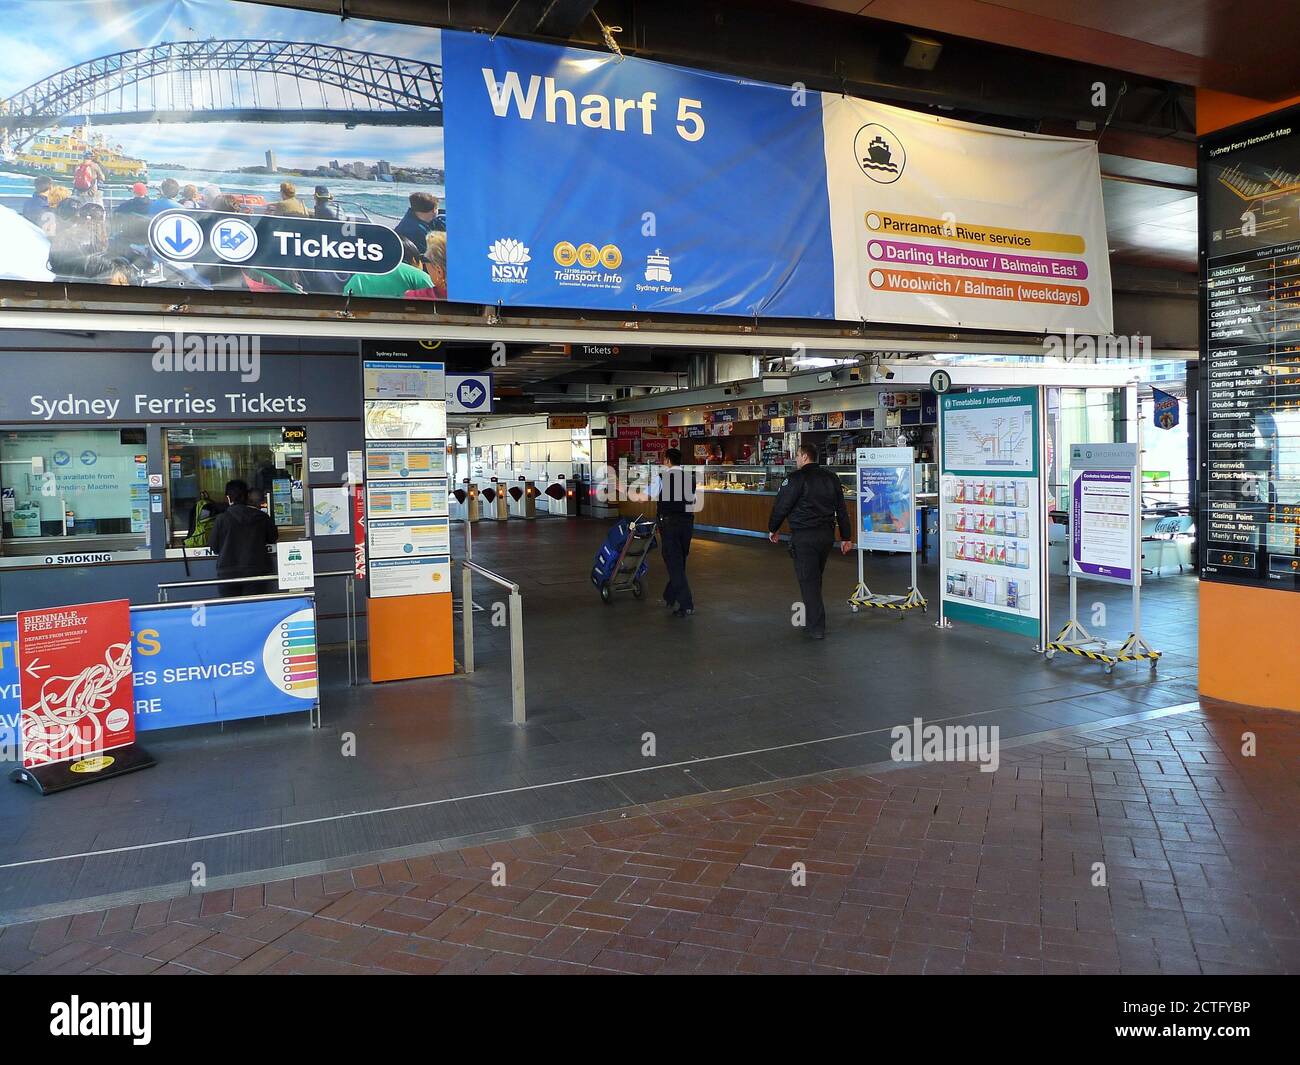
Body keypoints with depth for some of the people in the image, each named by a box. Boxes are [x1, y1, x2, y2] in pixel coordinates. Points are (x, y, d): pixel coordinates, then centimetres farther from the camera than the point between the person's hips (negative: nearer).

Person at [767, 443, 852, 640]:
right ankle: (811, 619, 28)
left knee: (808, 580, -2)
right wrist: (846, 537, 17)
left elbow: (781, 506, -9)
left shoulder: (796, 478, -11)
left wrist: (772, 529, 7)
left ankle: (817, 628, -3)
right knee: (815, 578, 18)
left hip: (804, 537, -7)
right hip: (827, 534, 7)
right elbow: (842, 509, 12)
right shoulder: (831, 478, 10)